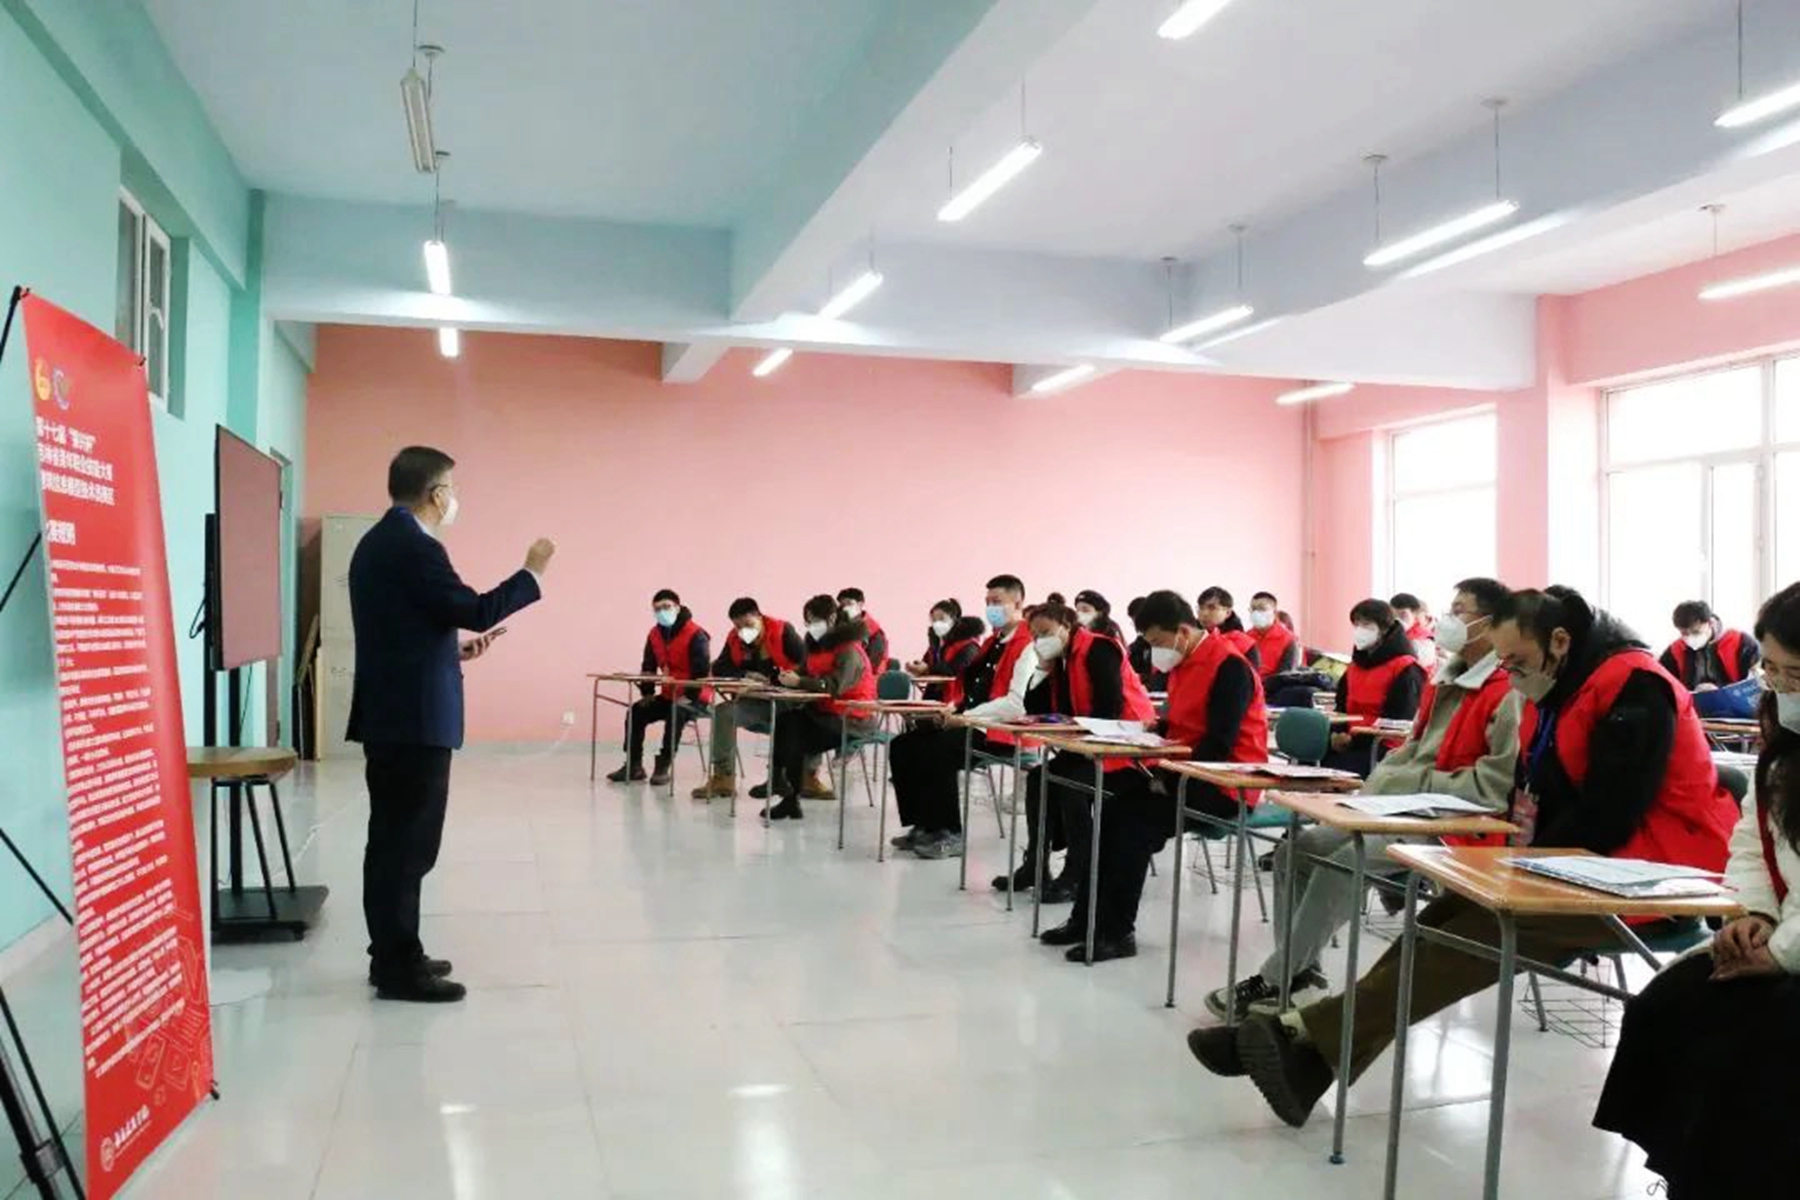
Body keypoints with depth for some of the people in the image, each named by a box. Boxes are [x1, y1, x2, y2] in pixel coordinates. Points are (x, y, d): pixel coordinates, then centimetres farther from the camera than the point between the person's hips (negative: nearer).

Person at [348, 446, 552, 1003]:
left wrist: (454, 650, 21)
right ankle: (399, 968, 3)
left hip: (389, 712, 10)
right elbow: (476, 610, -17)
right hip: (415, 717, -10)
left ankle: (394, 954, 25)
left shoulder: (376, 541, 14)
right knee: (408, 842, -4)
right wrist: (532, 572, -7)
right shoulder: (414, 545, -17)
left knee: (393, 838, 16)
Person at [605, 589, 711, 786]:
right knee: (637, 711, -4)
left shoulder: (695, 635, -17)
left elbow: (702, 670, -22)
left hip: (694, 698, -7)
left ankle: (663, 766, -24)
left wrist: (689, 696, -28)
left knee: (676, 714, -34)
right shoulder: (655, 634, 5)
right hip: (668, 694, 7)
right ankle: (633, 766, 2)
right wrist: (647, 693, -2)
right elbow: (648, 667, 9)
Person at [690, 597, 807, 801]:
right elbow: (718, 669, 3)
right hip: (756, 702, 5)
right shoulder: (734, 639, 6)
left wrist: (774, 678, -27)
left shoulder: (782, 632, -10)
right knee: (723, 712, -15)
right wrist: (746, 675, -13)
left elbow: (806, 663, -18)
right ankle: (723, 778, -12)